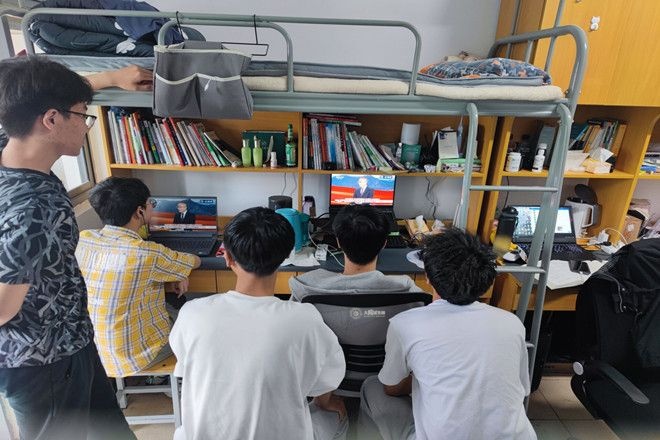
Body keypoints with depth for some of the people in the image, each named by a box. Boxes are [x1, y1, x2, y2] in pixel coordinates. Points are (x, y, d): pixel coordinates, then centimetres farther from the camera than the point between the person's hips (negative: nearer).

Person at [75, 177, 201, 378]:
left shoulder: (81, 240, -11)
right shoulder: (148, 253, -29)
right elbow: (195, 261, -10)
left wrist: (174, 271, -2)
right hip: (132, 354, -6)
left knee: (170, 307, 27)